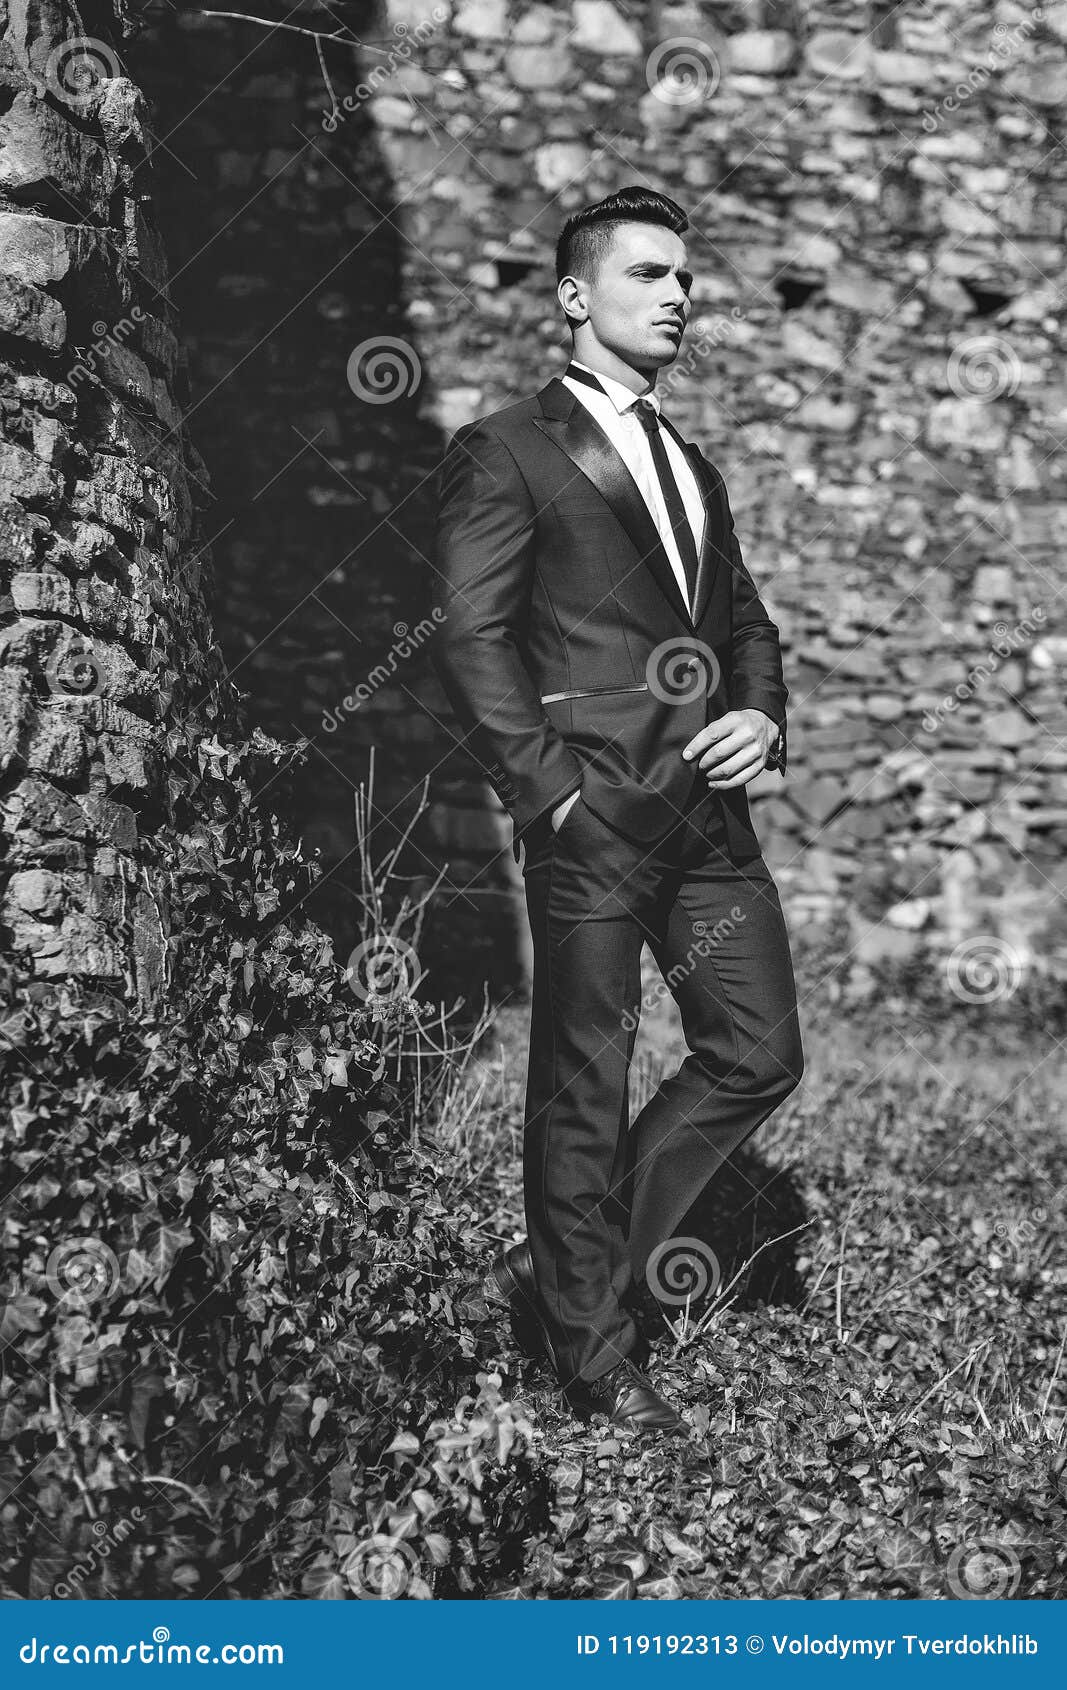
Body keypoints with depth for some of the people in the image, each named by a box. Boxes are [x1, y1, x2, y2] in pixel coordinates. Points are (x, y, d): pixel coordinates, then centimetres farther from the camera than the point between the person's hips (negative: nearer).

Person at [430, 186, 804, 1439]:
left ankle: (565, 1263, 20)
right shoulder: (507, 453, -1)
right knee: (584, 1087, 1)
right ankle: (594, 1353, 13)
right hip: (592, 814, -7)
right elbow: (470, 639, -8)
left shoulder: (690, 466, 22)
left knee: (758, 1054, 6)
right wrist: (549, 791, -15)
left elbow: (744, 619, 26)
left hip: (709, 811, 7)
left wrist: (761, 716, 5)